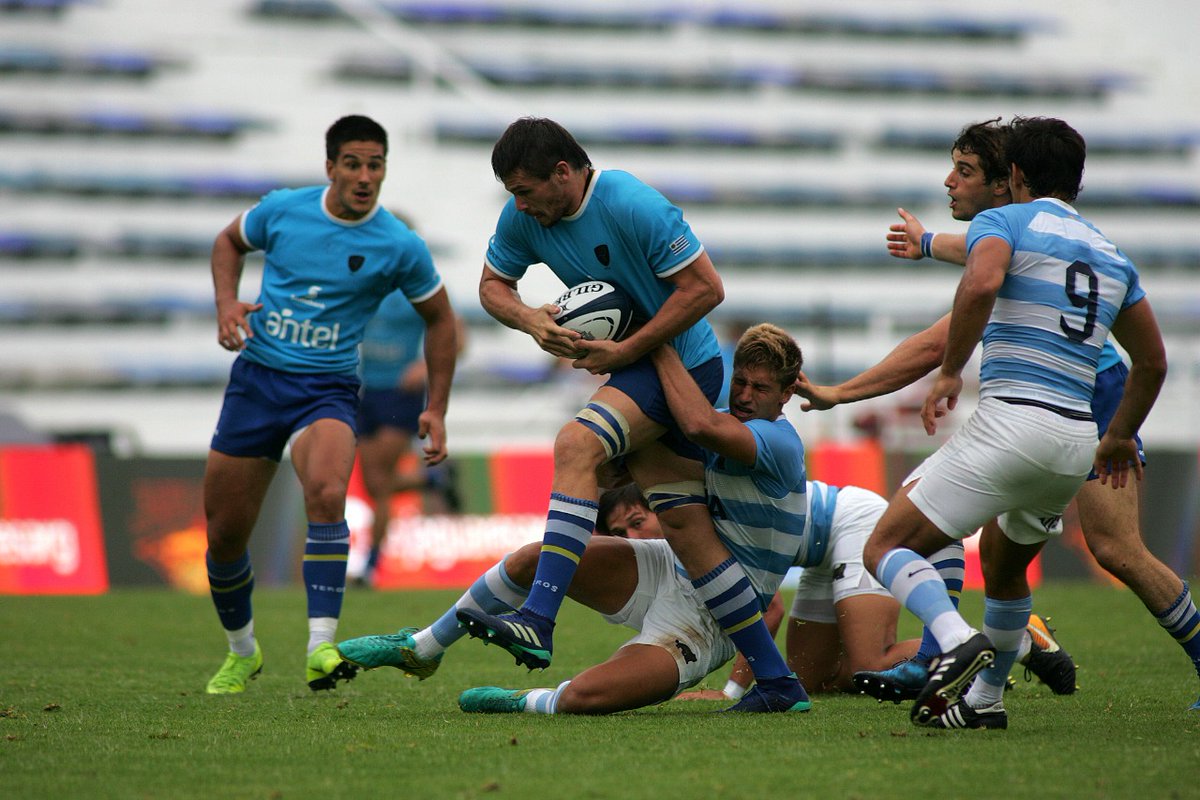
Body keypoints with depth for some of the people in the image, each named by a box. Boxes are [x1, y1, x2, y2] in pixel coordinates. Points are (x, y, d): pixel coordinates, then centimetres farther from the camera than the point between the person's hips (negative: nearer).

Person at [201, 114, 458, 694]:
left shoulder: (399, 247, -7)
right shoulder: (283, 210, -3)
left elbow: (438, 319, 9)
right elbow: (229, 241, 18)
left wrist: (436, 411, 6)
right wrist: (226, 303, 0)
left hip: (327, 390, -2)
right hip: (256, 378, 2)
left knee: (327, 493, -33)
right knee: (224, 534, 5)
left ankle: (321, 648, -34)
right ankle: (241, 651, 32)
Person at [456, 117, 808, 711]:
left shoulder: (633, 206, -21)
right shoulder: (523, 216, 0)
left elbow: (705, 288, -20)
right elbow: (493, 284, 13)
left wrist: (626, 350, -20)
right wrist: (530, 319, -9)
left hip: (679, 360, -8)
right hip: (638, 371, 9)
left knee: (577, 445, -28)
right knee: (687, 531, 4)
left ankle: (538, 622, -37)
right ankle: (778, 682, 9)